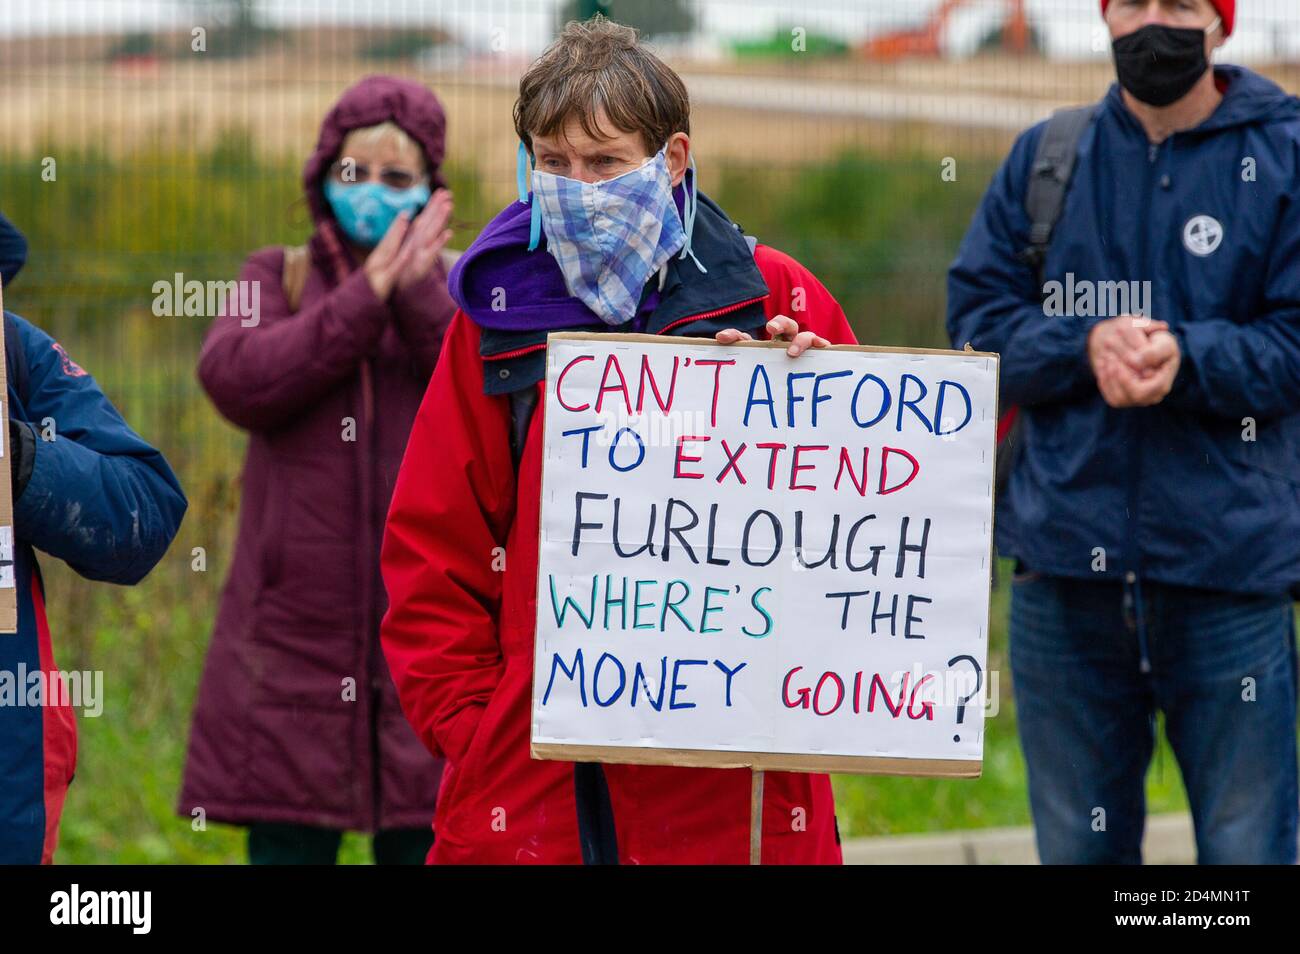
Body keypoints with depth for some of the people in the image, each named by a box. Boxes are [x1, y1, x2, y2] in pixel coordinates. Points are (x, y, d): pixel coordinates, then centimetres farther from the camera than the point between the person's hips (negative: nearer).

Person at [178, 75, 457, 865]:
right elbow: (235, 379, -10)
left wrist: (418, 291, -17)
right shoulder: (278, 279, 11)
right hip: (295, 639, 0)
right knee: (287, 844, -1)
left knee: (425, 842, 2)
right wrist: (366, 297, -13)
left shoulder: (461, 287, 10)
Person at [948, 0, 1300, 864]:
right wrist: (1087, 346, -15)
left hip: (1228, 567, -3)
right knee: (1075, 845, 14)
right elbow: (977, 319, 4)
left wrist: (1185, 356, -22)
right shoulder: (1046, 157, 10)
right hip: (1065, 563, 3)